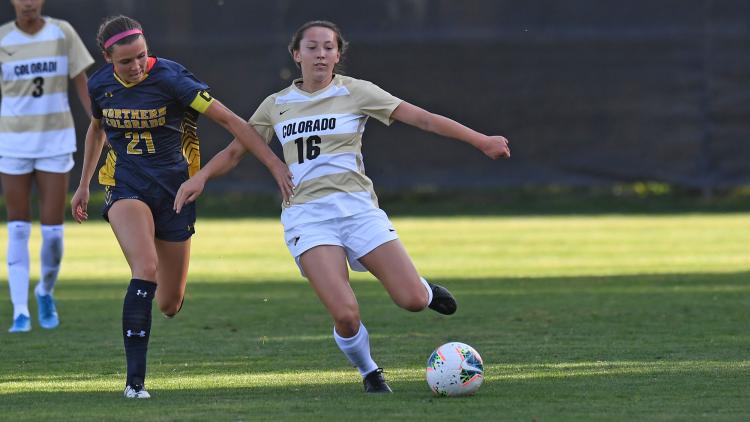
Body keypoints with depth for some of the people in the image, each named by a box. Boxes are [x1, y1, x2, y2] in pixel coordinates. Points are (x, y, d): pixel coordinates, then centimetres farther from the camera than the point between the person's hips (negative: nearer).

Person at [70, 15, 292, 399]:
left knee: (170, 303, 4)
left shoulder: (170, 77, -17)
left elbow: (229, 120, -20)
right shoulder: (100, 85, -4)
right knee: (146, 267, -27)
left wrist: (276, 166, -26)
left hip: (174, 189, -1)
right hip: (126, 187, 1)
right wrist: (83, 185, 23)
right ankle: (135, 379, -24)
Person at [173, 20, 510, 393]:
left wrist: (480, 141, -8)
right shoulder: (276, 106, 12)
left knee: (413, 301, -13)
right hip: (306, 218, 0)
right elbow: (235, 151, 20)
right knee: (346, 315, -20)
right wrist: (201, 176, 0)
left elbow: (422, 118, -1)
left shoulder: (355, 92, 5)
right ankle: (368, 372, 12)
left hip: (356, 206, 0)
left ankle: (423, 290, 26)